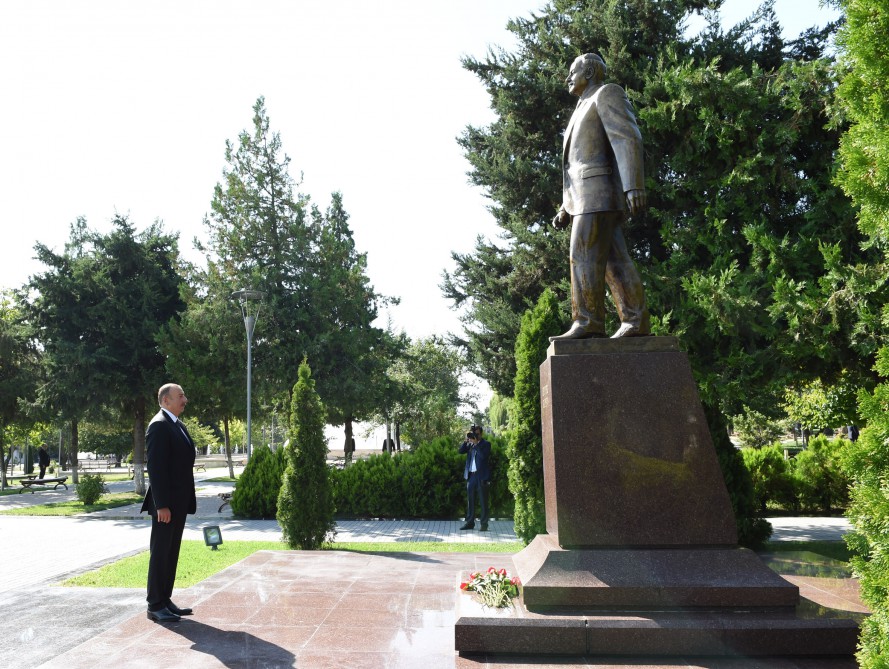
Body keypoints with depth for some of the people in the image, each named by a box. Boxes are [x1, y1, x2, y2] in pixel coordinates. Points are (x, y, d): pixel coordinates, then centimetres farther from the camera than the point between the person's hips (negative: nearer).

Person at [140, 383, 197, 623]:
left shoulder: (178, 425, 16)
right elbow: (155, 468, -19)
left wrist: (187, 500, 15)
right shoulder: (159, 425, -13)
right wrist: (161, 505, -22)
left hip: (179, 502, 9)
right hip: (166, 502, -9)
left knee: (172, 553, 13)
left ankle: (165, 600, 22)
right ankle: (155, 606, 8)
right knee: (161, 553, -1)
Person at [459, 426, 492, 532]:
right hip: (471, 475, 5)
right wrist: (466, 440, -9)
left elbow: (483, 455, -18)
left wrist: (476, 443, -18)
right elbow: (461, 451, 1)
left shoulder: (486, 444, -2)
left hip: (481, 476, -5)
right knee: (470, 500, 9)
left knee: (483, 501, 0)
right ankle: (470, 522, 17)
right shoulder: (470, 444, 13)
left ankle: (483, 523, 4)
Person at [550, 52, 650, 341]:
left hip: (601, 191, -9)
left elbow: (628, 139, -13)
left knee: (585, 256, -15)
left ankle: (587, 323, -18)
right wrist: (566, 209, 21)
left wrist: (635, 186, -25)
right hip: (589, 197, 9)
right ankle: (636, 322, -4)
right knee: (614, 261, 0)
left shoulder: (607, 93, 2)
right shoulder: (585, 114, 30)